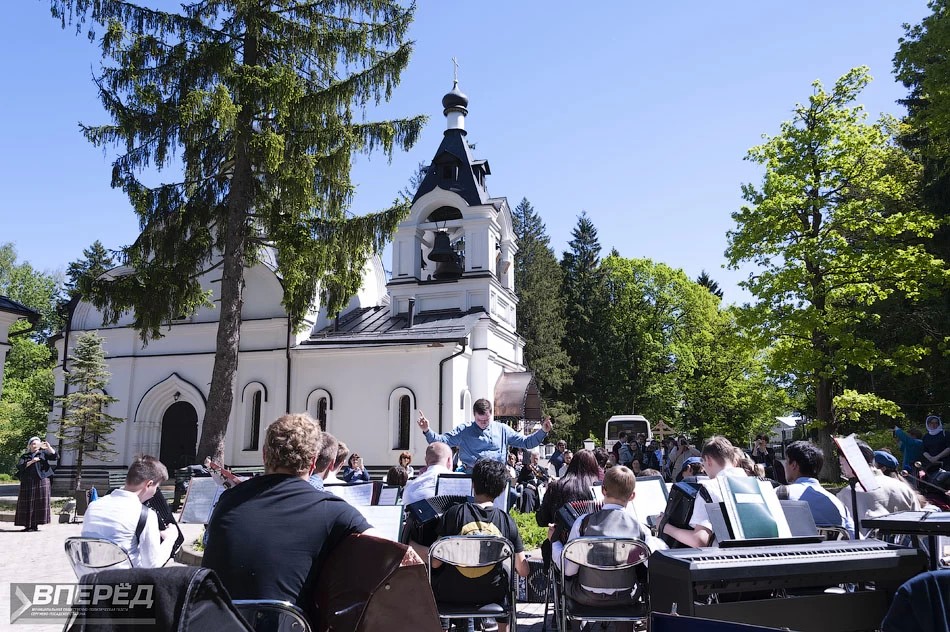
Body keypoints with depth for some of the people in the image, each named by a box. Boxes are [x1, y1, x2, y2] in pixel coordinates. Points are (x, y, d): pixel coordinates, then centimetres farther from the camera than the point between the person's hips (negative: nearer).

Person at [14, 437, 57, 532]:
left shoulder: (43, 453, 13)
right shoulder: (24, 456, 14)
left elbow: (55, 456, 0)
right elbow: (19, 466, 0)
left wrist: (48, 447, -10)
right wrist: (31, 461, -12)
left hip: (41, 481, -1)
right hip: (27, 482, 1)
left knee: (39, 502, -6)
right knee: (26, 503, -1)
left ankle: (35, 525, -2)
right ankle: (27, 525, 3)